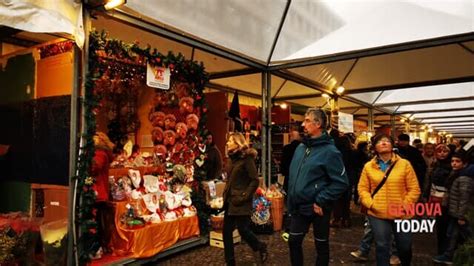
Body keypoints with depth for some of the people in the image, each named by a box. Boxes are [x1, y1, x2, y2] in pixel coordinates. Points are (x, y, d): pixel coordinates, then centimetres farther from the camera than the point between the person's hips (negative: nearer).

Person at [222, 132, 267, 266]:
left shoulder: (246, 158, -11)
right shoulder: (232, 158, 12)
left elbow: (255, 180, -15)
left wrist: (244, 197, -17)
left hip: (241, 202, -8)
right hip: (230, 200, 8)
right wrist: (226, 194, 12)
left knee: (243, 230, -1)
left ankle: (260, 247, 27)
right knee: (227, 231, 7)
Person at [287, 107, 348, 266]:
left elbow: (341, 182, -19)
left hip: (318, 209, -6)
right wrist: (291, 198, 9)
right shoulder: (301, 148, 6)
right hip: (298, 207, 6)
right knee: (294, 242, 16)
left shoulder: (329, 151, -16)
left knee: (321, 246, 13)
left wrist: (321, 201, -19)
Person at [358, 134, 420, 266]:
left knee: (405, 246, 17)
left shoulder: (404, 164, -3)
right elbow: (362, 188, 4)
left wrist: (404, 206, -10)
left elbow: (414, 189, -3)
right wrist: (370, 203, -10)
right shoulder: (368, 166, 1)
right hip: (377, 215, 0)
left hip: (401, 215, 0)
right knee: (382, 246, 7)